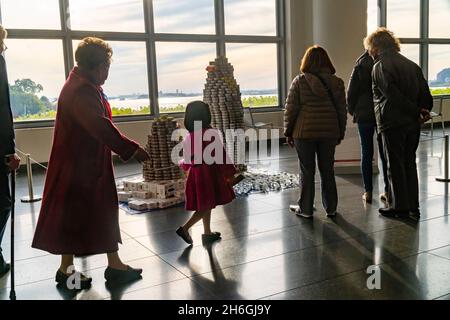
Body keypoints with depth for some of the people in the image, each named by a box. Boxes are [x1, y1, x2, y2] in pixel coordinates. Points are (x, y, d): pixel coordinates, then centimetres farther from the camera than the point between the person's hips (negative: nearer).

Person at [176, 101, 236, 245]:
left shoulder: (188, 138, 2)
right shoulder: (212, 133, -13)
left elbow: (187, 161, 9)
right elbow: (221, 154, -12)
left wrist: (182, 163, 32)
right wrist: (229, 173, -4)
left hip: (195, 173, 6)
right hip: (210, 171, -6)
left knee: (205, 204, 17)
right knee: (208, 204, 1)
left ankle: (208, 233, 27)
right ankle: (185, 228, -8)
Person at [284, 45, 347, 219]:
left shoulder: (299, 81, -5)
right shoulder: (337, 82, 4)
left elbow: (290, 109, -4)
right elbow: (342, 110, 8)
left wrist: (288, 132, 4)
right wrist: (341, 133, 17)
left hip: (304, 133, -3)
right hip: (329, 133, 3)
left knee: (307, 171, 6)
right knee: (327, 170, 13)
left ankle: (305, 209, 13)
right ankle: (330, 208, 21)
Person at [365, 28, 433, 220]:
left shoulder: (380, 67, -9)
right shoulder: (412, 65, 15)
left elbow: (393, 95, -18)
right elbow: (425, 92, 10)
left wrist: (416, 111, -12)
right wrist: (424, 110, 4)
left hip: (392, 123, -7)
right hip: (413, 124, 7)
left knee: (395, 165, 2)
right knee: (410, 163, 13)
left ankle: (400, 207, 8)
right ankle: (413, 208, 17)